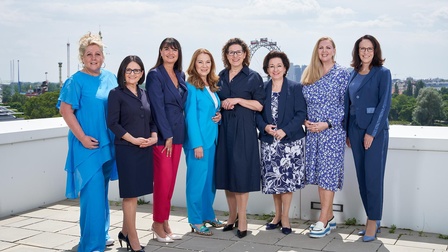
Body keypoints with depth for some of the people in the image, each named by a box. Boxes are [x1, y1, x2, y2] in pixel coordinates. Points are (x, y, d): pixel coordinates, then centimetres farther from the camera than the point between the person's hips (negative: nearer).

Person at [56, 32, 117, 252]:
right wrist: (82, 138, -18)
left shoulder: (110, 78, 9)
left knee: (102, 191, 16)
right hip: (87, 145, -6)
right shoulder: (76, 81, -8)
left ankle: (102, 234, 30)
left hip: (108, 144, 6)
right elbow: (65, 110, -12)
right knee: (92, 193, -7)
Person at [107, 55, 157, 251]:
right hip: (126, 149, -6)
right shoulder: (116, 94, -4)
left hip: (146, 149, 6)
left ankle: (125, 232, 27)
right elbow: (112, 123, -10)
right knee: (130, 194, 0)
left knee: (134, 192, 12)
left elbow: (151, 120, 16)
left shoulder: (144, 94, 13)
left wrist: (154, 136, -3)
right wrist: (133, 139, -16)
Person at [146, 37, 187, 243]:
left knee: (171, 180, 10)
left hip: (177, 133, 6)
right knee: (163, 180, -4)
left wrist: (175, 135, 8)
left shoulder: (181, 75, 13)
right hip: (161, 134, -6)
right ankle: (158, 223, 10)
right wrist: (167, 136, -16)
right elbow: (157, 107, -13)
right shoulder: (155, 75, -7)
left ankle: (164, 222, 19)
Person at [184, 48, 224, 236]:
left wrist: (219, 116, 1)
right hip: (198, 140, -8)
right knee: (197, 179, -1)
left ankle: (208, 214, 28)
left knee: (210, 178, 15)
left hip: (212, 139, 8)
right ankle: (196, 221, 9)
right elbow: (191, 117, -15)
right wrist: (196, 144, -19)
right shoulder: (191, 87, -11)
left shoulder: (213, 86, 12)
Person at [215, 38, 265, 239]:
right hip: (224, 128, 5)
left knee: (241, 171, -5)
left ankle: (242, 220, 4)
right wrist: (222, 104, -2)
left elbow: (259, 105, -5)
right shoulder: (221, 77, 13)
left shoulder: (253, 77, 0)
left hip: (244, 129, -4)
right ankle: (232, 216, 19)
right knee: (226, 171, 7)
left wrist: (237, 100, -14)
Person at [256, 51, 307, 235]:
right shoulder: (262, 89, 7)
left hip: (291, 141, -3)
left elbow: (301, 114, -7)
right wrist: (265, 127, -13)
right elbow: (257, 113, 6)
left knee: (287, 178, 0)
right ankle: (277, 215, 23)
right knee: (273, 178, 7)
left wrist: (285, 130, -18)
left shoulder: (295, 88, -2)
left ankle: (285, 217, 13)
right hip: (269, 142, 3)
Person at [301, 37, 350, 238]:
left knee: (328, 172, -5)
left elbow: (345, 105, -6)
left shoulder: (342, 73, -3)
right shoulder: (308, 74, 11)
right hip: (312, 131, 5)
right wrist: (305, 121, -3)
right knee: (318, 172, 8)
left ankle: (323, 221, 0)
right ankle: (329, 217, 19)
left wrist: (327, 124, -14)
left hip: (332, 131, -5)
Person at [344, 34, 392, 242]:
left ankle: (373, 221, 5)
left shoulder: (383, 73, -3)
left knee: (373, 176, -4)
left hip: (375, 130, -5)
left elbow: (384, 104, -10)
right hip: (355, 129, 5)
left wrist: (372, 132, -14)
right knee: (362, 176, 7)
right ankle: (373, 219, 18)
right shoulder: (353, 75, 12)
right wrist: (347, 132, 9)